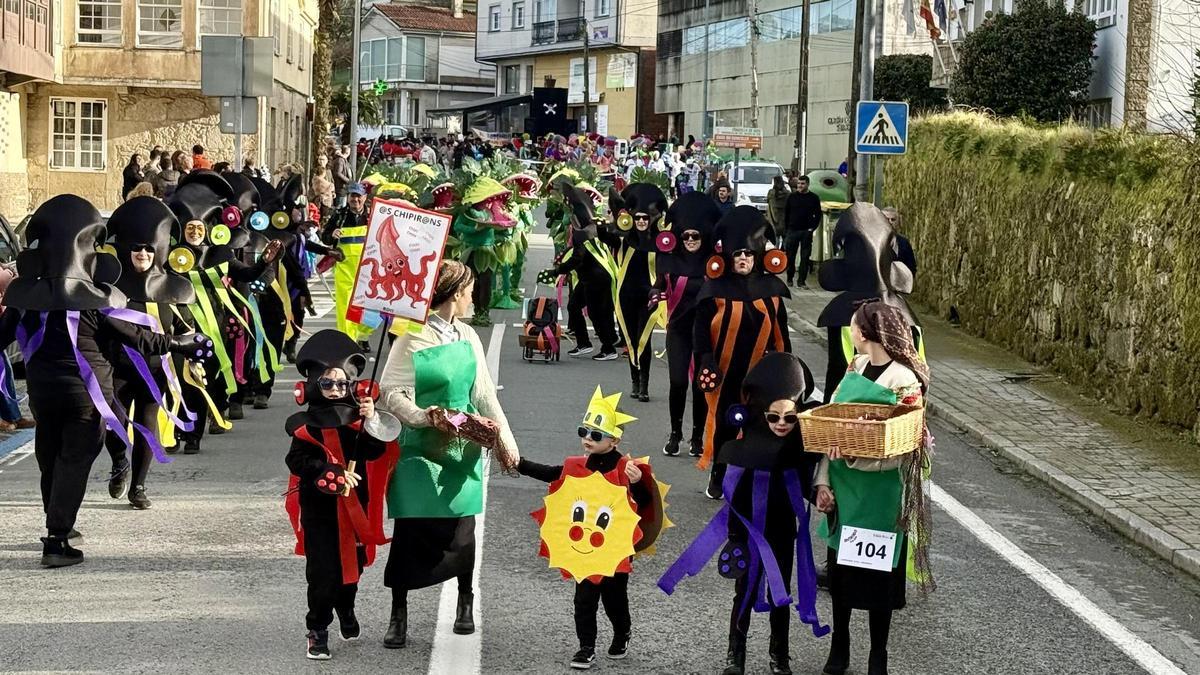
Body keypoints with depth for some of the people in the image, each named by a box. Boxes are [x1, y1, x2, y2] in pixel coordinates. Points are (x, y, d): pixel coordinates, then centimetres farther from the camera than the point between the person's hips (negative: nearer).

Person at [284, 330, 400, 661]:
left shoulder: (358, 416, 3)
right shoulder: (307, 424, -5)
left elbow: (375, 452, -7)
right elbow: (299, 461, -12)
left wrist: (371, 421, -22)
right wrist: (333, 473, -22)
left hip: (354, 506, 3)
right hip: (320, 508, -3)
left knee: (353, 562, 16)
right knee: (322, 569, -4)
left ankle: (346, 610, 41)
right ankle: (318, 630, 5)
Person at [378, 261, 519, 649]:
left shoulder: (467, 337, 9)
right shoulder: (412, 339, -9)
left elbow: (484, 392, 14)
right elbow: (391, 391, -12)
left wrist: (504, 437, 11)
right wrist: (420, 416, -27)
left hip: (462, 447, 5)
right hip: (421, 447, -5)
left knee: (461, 526, 6)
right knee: (409, 529, -3)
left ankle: (466, 601, 28)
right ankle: (398, 615, 8)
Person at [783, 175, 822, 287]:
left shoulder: (814, 198, 4)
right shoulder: (792, 197, 6)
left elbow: (818, 215, 7)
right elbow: (786, 213, 10)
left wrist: (812, 228, -3)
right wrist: (787, 226, 4)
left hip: (806, 232, -1)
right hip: (792, 230, 1)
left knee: (805, 257, -2)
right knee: (790, 256, 2)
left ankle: (801, 281, 2)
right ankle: (790, 279, 14)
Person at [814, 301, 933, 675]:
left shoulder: (904, 381, -16)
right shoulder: (855, 368, 3)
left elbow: (903, 448, -17)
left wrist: (857, 458, -30)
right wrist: (823, 482, -3)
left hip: (879, 494, -6)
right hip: (843, 487, 6)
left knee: (876, 574, 6)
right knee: (839, 569, 15)